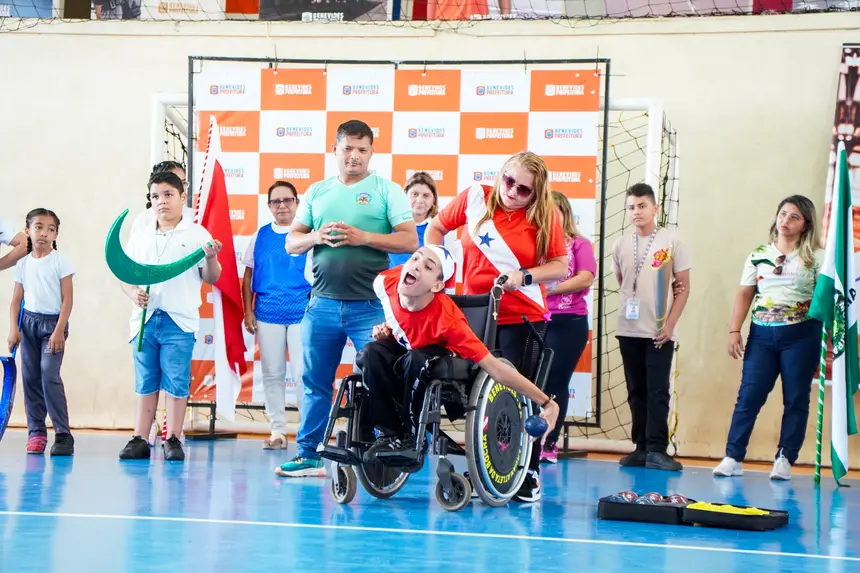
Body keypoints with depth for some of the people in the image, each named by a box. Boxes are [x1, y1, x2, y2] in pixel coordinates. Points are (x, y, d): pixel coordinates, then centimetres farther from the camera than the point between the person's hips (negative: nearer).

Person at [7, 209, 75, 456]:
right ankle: (36, 432, 10)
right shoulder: (23, 263, 7)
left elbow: (67, 299, -7)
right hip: (29, 321, 5)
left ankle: (63, 434, -11)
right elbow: (17, 299, 10)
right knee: (30, 377, 3)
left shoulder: (60, 262, -5)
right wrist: (13, 328, 0)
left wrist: (59, 330, -14)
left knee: (49, 375, -14)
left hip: (53, 322, -5)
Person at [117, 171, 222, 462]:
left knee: (176, 383, -1)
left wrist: (211, 258, -17)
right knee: (145, 383, 8)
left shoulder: (197, 234, 0)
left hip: (180, 320, -3)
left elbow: (211, 278, 3)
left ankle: (173, 441, 6)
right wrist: (133, 293, -8)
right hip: (145, 317, 3)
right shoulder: (140, 234, 9)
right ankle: (139, 439, 11)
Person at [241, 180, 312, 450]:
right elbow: (248, 276, 13)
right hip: (267, 314, 3)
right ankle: (277, 430, 15)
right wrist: (248, 311, 6)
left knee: (303, 373, -8)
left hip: (302, 313, -3)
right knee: (272, 374, 7)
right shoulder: (260, 237, 8)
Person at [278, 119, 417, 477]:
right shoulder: (317, 192, 14)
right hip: (323, 303, 4)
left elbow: (410, 241, -5)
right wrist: (316, 237, -8)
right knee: (315, 381, 8)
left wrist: (364, 237, -15)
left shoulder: (387, 191, 3)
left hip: (370, 306, -4)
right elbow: (291, 243, 13)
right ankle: (308, 455, 16)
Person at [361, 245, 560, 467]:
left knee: (414, 361, -36)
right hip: (402, 347, 4)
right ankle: (389, 433, -15)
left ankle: (411, 436, -14)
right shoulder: (386, 282, -26)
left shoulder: (446, 318, -38)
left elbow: (494, 367, -37)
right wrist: (386, 328, -11)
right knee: (373, 353, -28)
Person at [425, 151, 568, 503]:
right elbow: (436, 228, 14)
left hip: (522, 318, -3)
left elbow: (560, 266, -3)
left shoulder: (545, 216, -5)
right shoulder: (475, 198, 0)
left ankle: (530, 476, 7)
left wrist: (523, 276, -18)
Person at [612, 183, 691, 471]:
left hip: (659, 331, -4)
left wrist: (670, 324, -8)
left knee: (658, 392, -6)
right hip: (628, 329, 4)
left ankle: (656, 450, -4)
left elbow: (684, 287, -2)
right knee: (636, 391, 7)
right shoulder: (621, 245, 7)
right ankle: (641, 447, 12)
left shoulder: (672, 242, -3)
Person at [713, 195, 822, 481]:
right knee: (748, 396, -2)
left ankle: (785, 460, 8)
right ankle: (733, 458, -1)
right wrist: (734, 331, 5)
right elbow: (745, 294, 11)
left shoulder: (816, 257, 1)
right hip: (762, 333, 2)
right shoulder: (759, 255, 10)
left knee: (796, 400, 2)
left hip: (800, 335, -2)